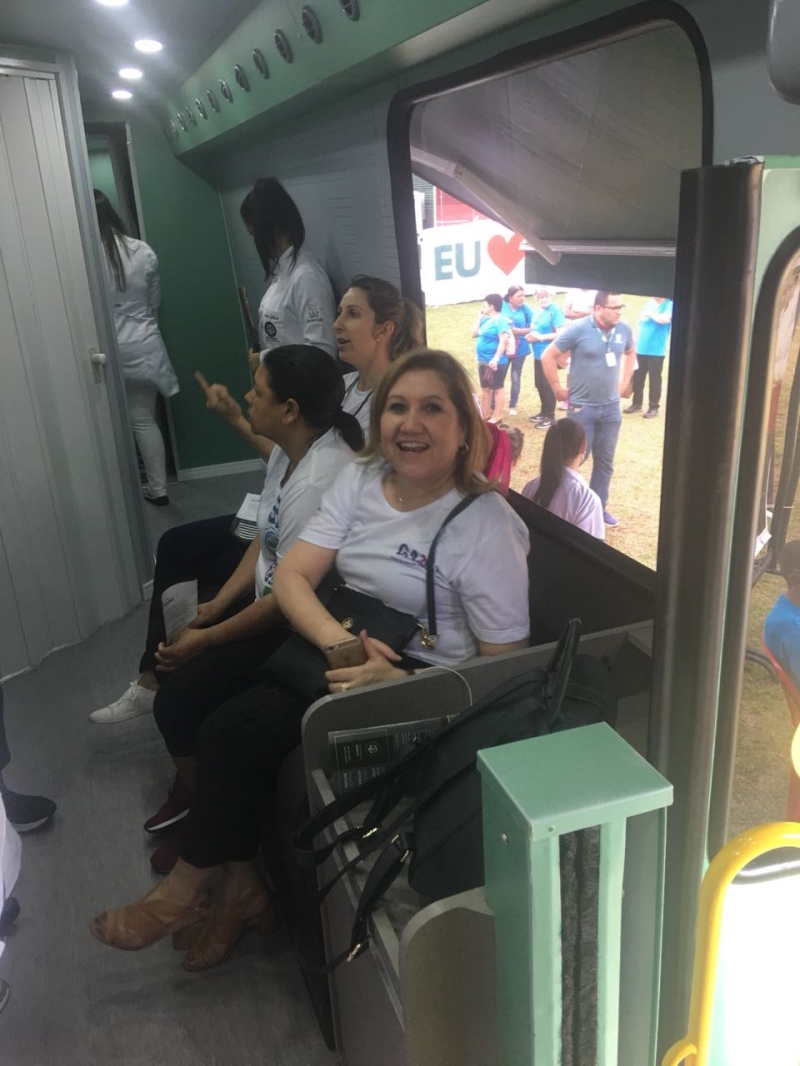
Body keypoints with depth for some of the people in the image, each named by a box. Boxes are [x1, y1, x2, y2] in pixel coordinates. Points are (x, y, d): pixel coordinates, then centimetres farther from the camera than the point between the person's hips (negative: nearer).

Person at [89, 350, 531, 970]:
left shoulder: (486, 524, -15)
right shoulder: (361, 480, 1)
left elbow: (506, 665, -15)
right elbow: (293, 576, -4)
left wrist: (399, 684, -27)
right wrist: (339, 640, -23)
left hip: (422, 676, -6)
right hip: (338, 643, 6)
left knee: (239, 727, -19)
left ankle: (186, 891, 8)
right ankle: (239, 881, 2)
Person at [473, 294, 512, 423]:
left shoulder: (500, 320, -15)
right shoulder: (486, 319, 11)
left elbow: (504, 341, -22)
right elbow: (474, 334, 16)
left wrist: (496, 358, -27)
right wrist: (479, 318, 8)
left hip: (495, 362, -9)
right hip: (483, 361, 9)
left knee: (497, 389, 0)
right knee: (485, 389, 16)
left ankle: (497, 417, 6)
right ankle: (485, 415, 27)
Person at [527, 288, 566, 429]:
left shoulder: (555, 310, -14)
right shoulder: (538, 312, 11)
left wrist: (541, 337, -21)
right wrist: (531, 335, 1)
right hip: (538, 354, 8)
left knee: (548, 385, -3)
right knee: (540, 384, 15)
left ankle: (550, 416, 6)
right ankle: (544, 412, 29)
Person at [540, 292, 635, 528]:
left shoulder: (624, 329, -1)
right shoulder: (578, 329, -15)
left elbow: (630, 352, 22)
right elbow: (548, 357, -10)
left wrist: (624, 382, 14)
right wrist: (558, 389, -7)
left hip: (611, 407, 5)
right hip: (582, 407, -4)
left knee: (605, 461, 12)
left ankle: (600, 507, 26)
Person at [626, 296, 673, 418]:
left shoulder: (669, 305, -6)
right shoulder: (649, 303, 12)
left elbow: (664, 319, -24)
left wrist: (651, 313, -7)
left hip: (656, 351, -6)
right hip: (641, 348, 6)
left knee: (654, 379, 0)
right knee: (637, 377, 10)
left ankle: (653, 407, 8)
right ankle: (636, 403, 23)